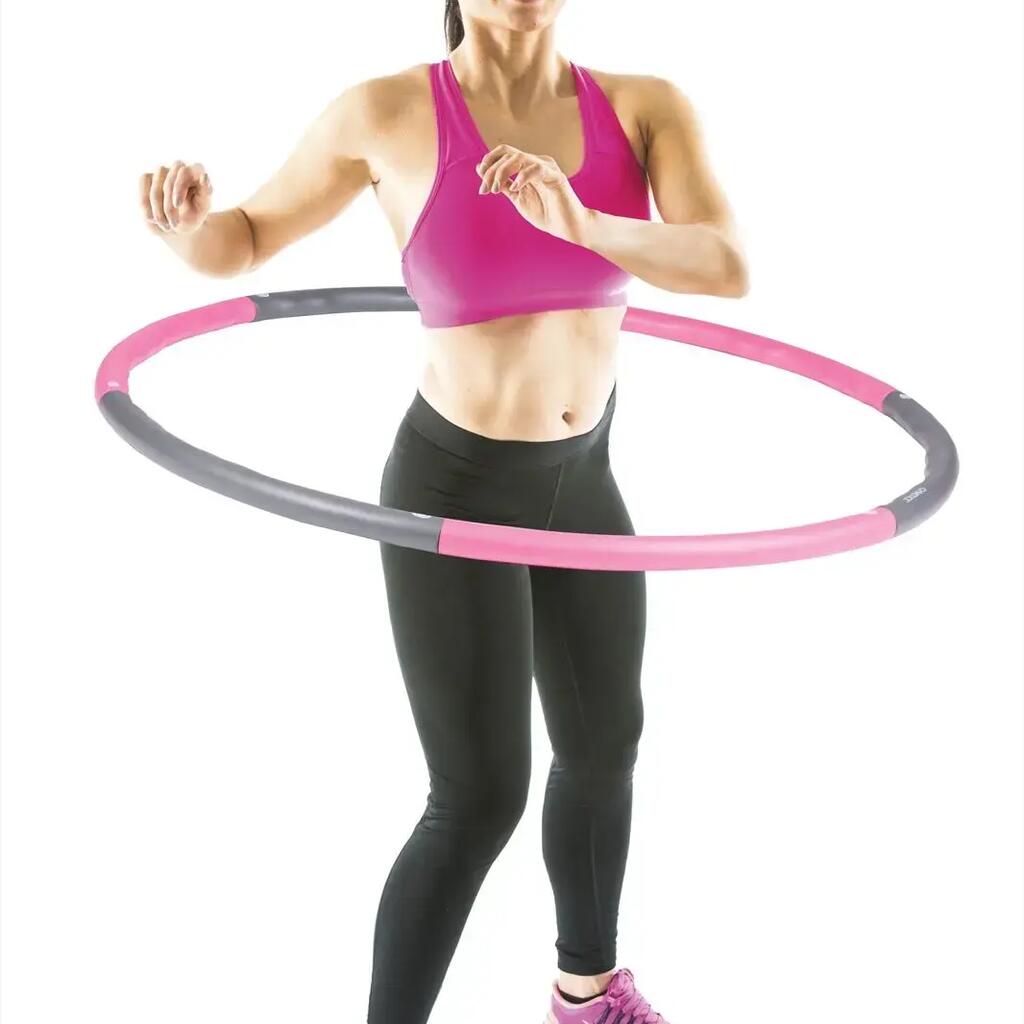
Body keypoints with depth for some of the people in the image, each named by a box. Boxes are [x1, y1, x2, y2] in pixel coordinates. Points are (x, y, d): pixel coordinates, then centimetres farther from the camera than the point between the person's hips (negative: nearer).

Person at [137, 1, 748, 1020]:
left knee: (604, 744, 22)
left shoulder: (646, 106, -9)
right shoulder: (389, 110, -17)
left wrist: (581, 224, -43)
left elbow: (727, 267, -24)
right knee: (479, 801, -5)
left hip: (579, 482, 6)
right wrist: (181, 216, -30)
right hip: (453, 495, -5)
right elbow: (239, 244, -5)